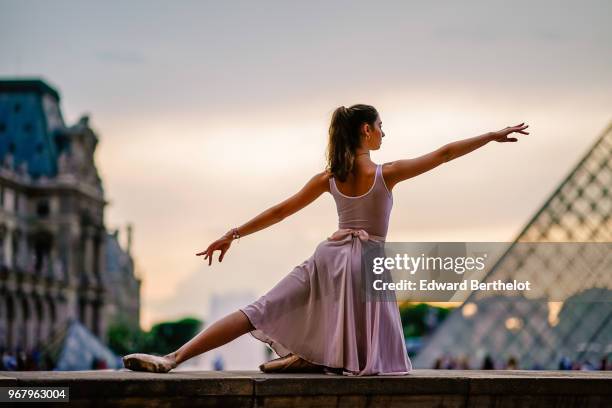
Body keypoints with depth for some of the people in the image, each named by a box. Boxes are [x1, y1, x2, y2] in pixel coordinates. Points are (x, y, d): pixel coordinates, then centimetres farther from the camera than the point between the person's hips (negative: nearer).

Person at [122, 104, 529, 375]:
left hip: (330, 256, 4)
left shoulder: (329, 178, 8)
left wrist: (233, 234, 15)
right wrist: (493, 135, 3)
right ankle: (304, 359, -18)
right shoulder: (386, 174, -3)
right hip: (367, 261, -4)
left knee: (259, 312, 0)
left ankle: (172, 358, -16)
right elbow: (443, 154, -4)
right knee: (373, 360, 5)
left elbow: (281, 210, 10)